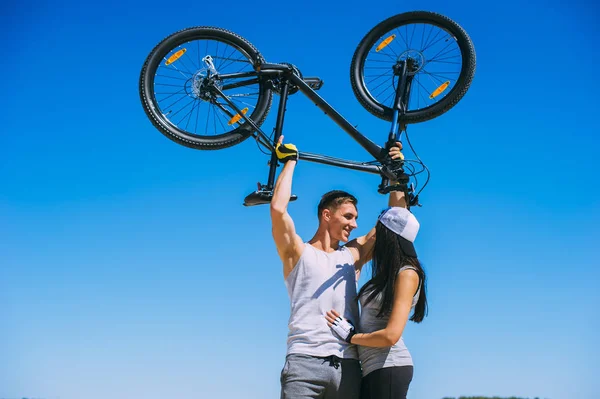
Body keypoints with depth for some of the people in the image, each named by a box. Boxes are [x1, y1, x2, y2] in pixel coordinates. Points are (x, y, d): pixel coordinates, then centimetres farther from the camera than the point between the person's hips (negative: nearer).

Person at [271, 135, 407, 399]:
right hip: (305, 360, -4)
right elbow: (278, 209, -8)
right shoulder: (298, 252, 9)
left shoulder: (353, 254, 21)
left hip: (347, 365, 5)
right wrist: (290, 161, 2)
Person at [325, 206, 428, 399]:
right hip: (372, 368, 9)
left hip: (389, 368, -9)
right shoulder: (388, 274, 16)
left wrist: (349, 335, -5)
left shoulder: (407, 274, -10)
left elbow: (390, 335, -18)